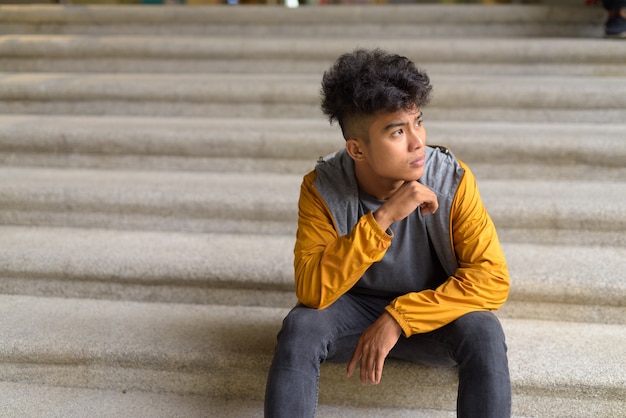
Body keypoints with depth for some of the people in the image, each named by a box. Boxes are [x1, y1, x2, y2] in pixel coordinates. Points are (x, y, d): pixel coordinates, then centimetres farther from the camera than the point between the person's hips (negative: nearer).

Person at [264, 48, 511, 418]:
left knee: (483, 332, -31)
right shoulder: (321, 189, -18)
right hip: (354, 310, 0)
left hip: (431, 314, 0)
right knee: (301, 327, -30)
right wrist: (383, 217, -37)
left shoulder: (453, 180, -19)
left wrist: (398, 320, -27)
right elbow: (311, 292, -27)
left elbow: (492, 278, -19)